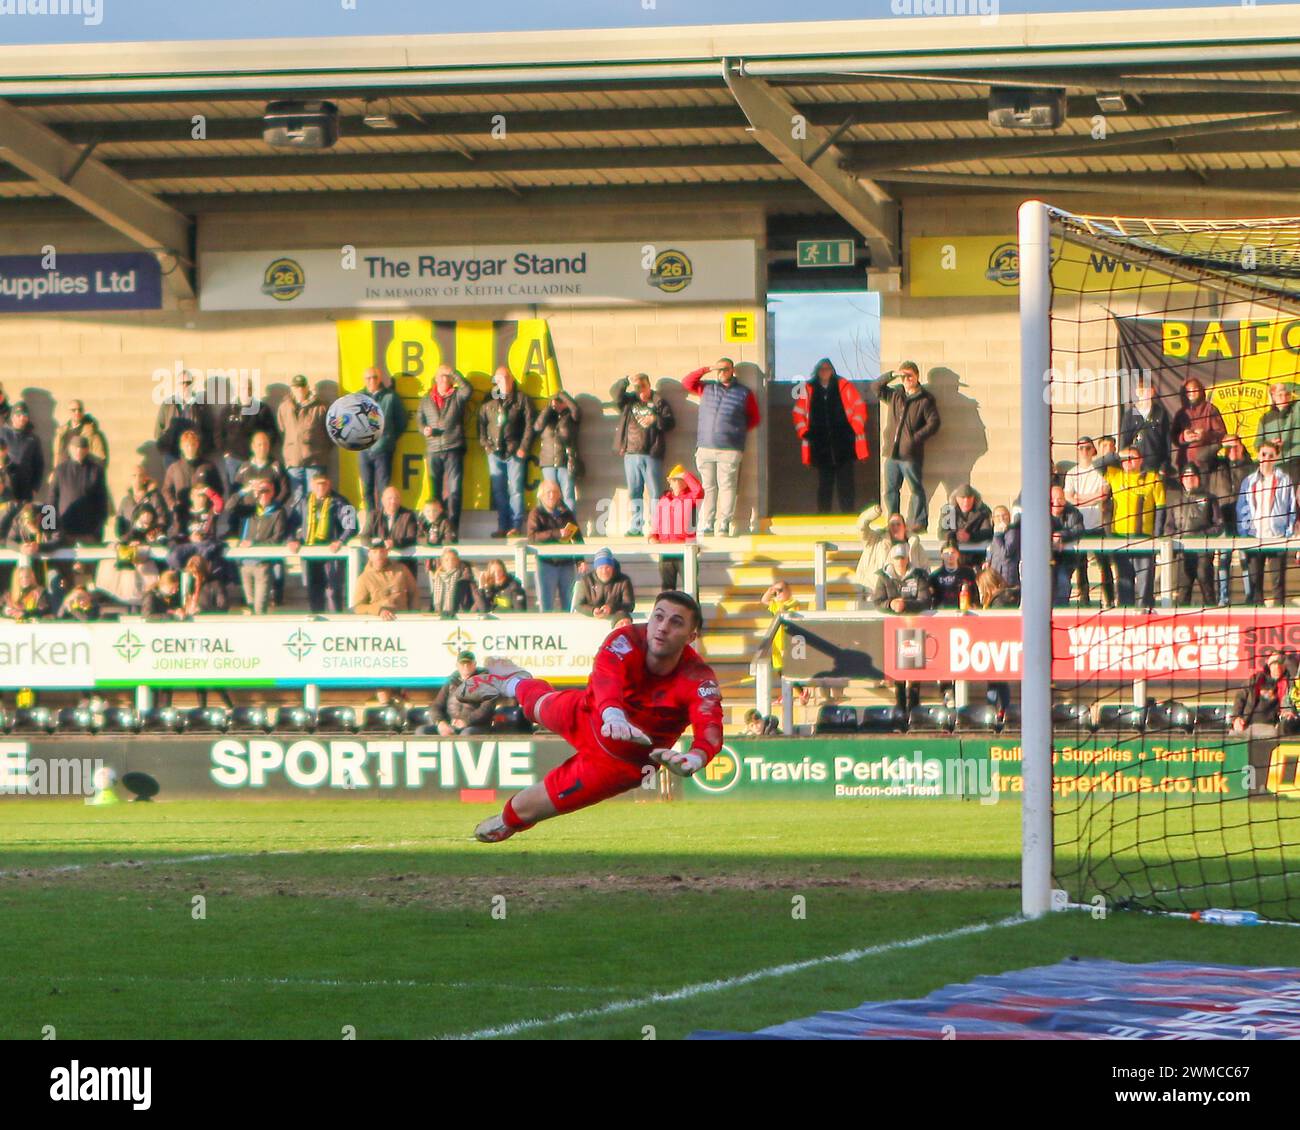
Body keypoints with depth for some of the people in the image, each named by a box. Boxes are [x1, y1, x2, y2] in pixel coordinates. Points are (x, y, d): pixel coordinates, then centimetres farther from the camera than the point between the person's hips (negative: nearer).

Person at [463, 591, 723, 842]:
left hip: (619, 761, -2)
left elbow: (710, 729, -52)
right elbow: (605, 677, -52)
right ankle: (514, 683, 70)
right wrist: (613, 716, -74)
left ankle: (508, 822, 44)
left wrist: (695, 758, -76)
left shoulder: (698, 679, -35)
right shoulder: (626, 641, -32)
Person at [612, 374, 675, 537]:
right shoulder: (629, 401, 17)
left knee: (655, 493, -7)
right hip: (631, 454, 4)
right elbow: (615, 392, 4)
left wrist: (655, 419, -18)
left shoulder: (659, 403, 7)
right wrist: (627, 381, -11)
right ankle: (636, 526, 9)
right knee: (634, 493, 5)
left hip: (652, 455, -4)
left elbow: (671, 423, -1)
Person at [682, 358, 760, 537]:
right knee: (708, 487, 2)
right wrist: (708, 369, 7)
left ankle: (724, 524, -8)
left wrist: (738, 432, 4)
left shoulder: (744, 394, 10)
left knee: (727, 486, -8)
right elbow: (687, 382, 12)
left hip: (729, 450, -3)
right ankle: (706, 525, 2)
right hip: (705, 447, 3)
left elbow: (754, 419, 16)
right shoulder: (707, 389, 17)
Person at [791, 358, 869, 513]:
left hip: (844, 443, -2)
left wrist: (855, 429, -5)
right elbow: (799, 413, 15)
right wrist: (804, 432, 3)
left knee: (845, 482, -5)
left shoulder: (844, 386, 1)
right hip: (821, 446, 2)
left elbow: (859, 407, 3)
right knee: (824, 482, 8)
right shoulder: (808, 389, 8)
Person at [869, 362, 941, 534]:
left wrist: (916, 438, -16)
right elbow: (876, 386, 20)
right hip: (892, 452, 6)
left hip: (911, 453, -6)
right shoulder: (895, 395, 15)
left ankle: (919, 522, -1)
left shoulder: (925, 399, -2)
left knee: (916, 489, -4)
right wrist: (892, 375, 6)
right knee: (891, 489, 8)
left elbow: (934, 423, -7)